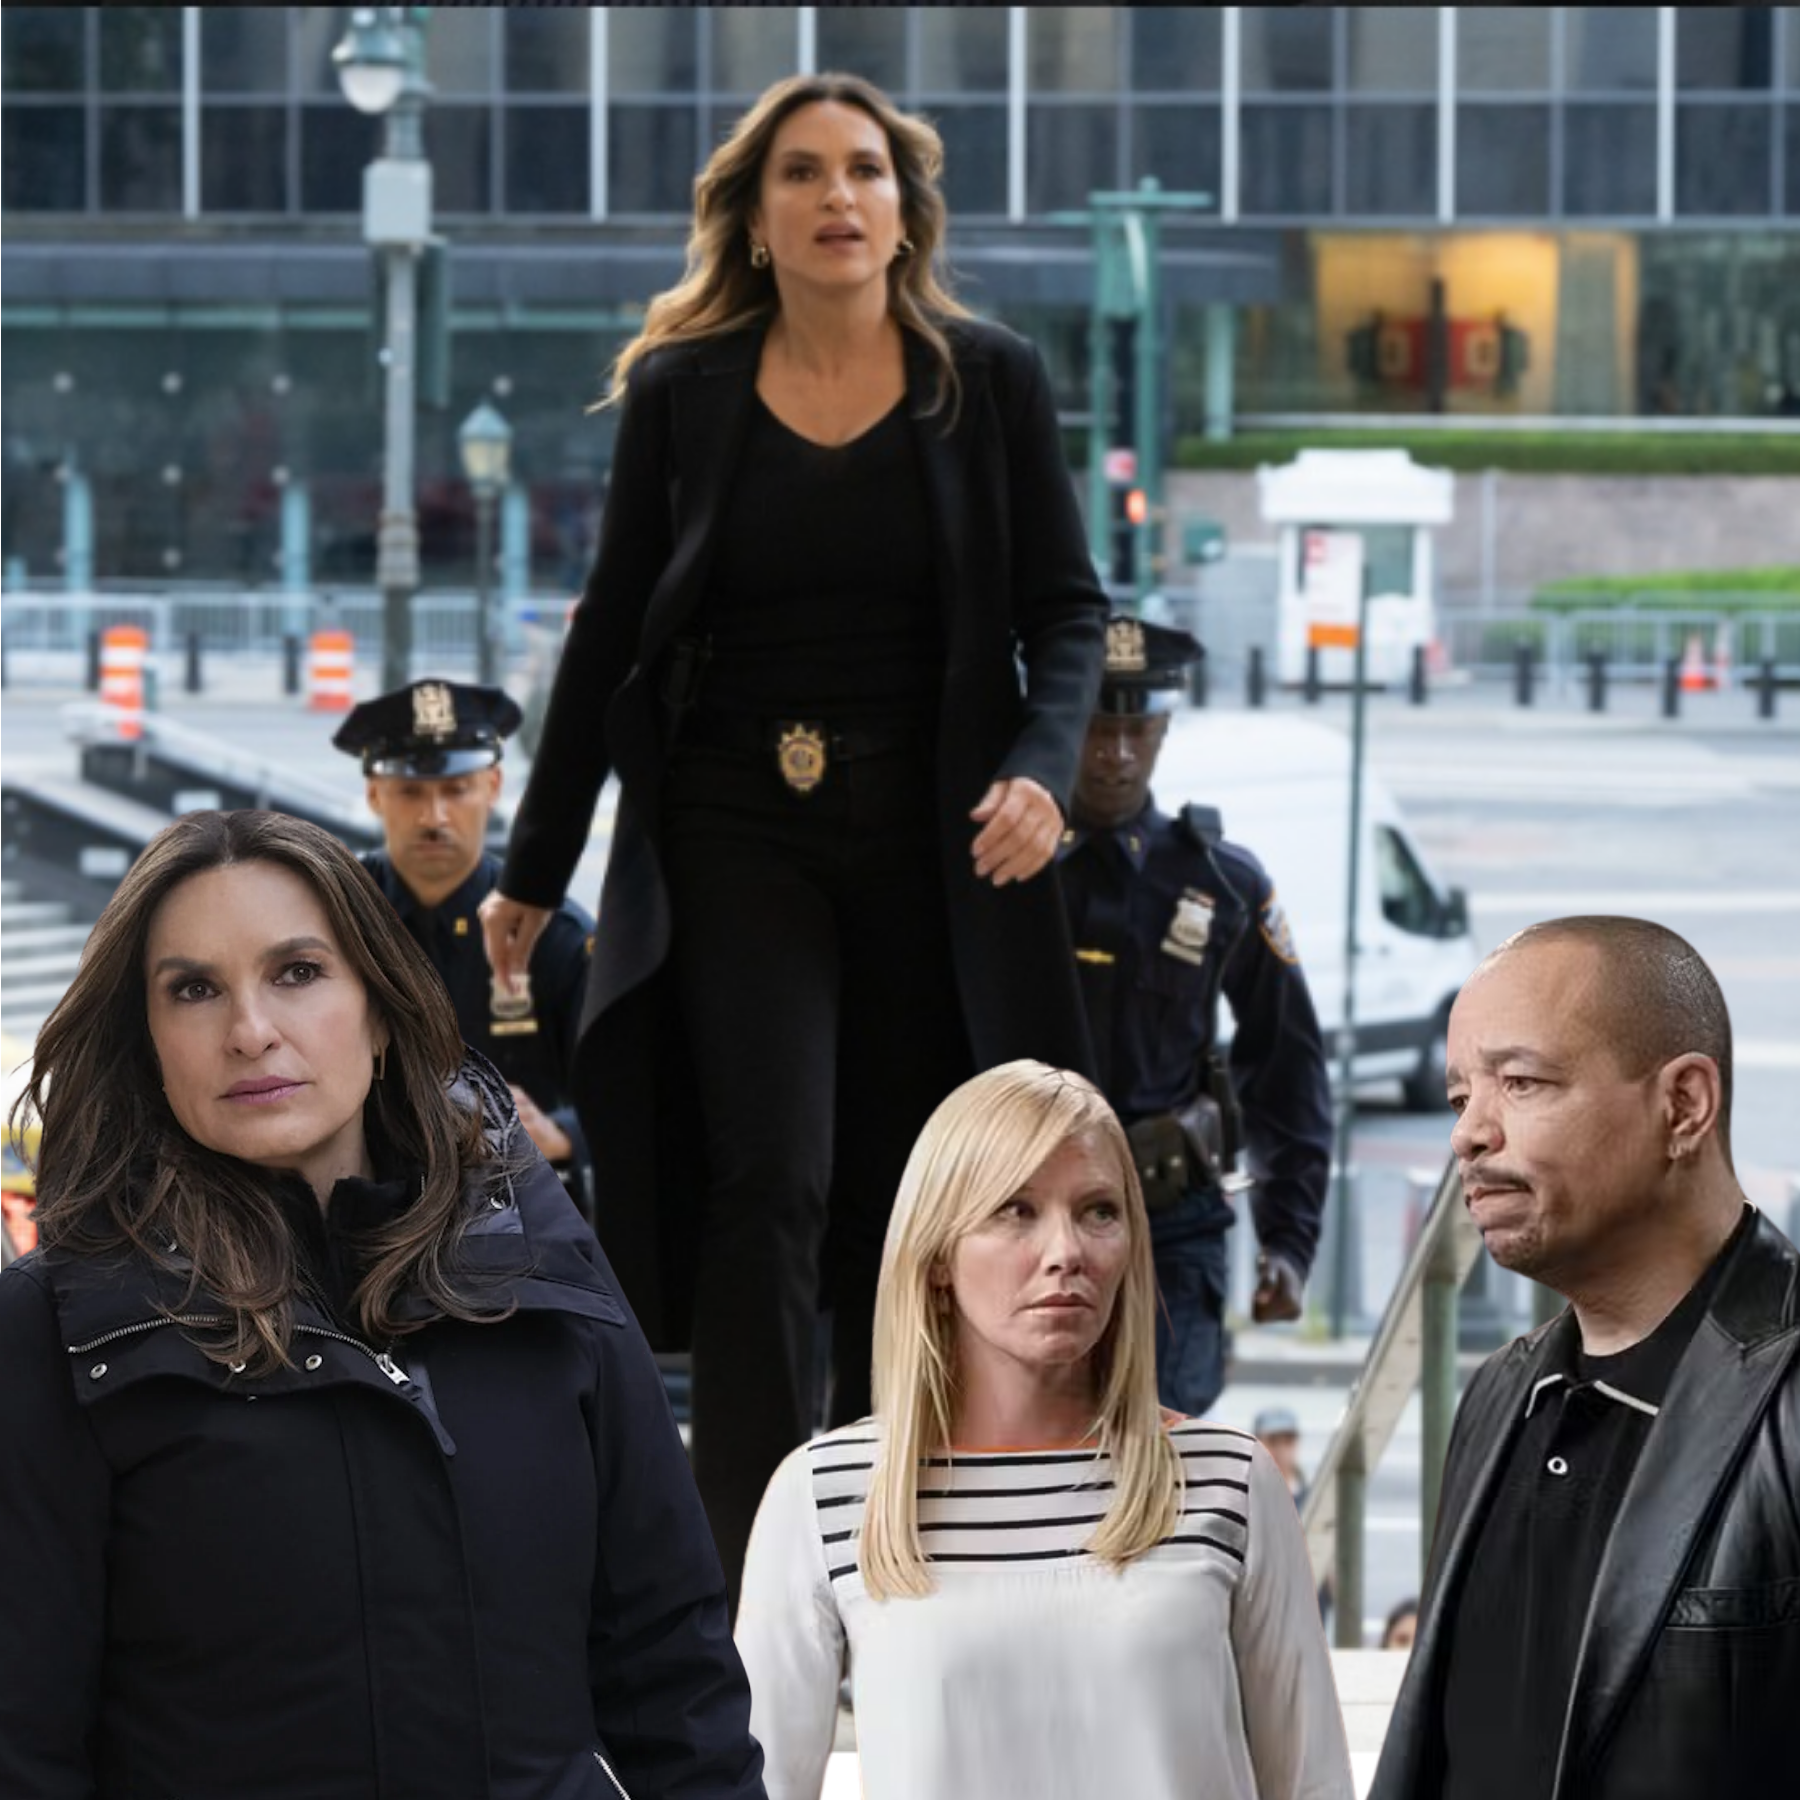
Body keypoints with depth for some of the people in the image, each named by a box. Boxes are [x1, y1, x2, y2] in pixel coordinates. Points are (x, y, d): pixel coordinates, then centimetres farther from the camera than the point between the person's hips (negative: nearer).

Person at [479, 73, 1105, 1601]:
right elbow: (613, 634, 9)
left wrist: (1041, 768, -15)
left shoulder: (992, 384, 3)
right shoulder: (681, 394, 3)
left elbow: (1068, 610, 5)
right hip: (737, 833, -1)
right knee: (770, 1189, -14)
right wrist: (534, 873, 11)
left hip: (929, 842, 1)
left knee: (910, 1213, 6)